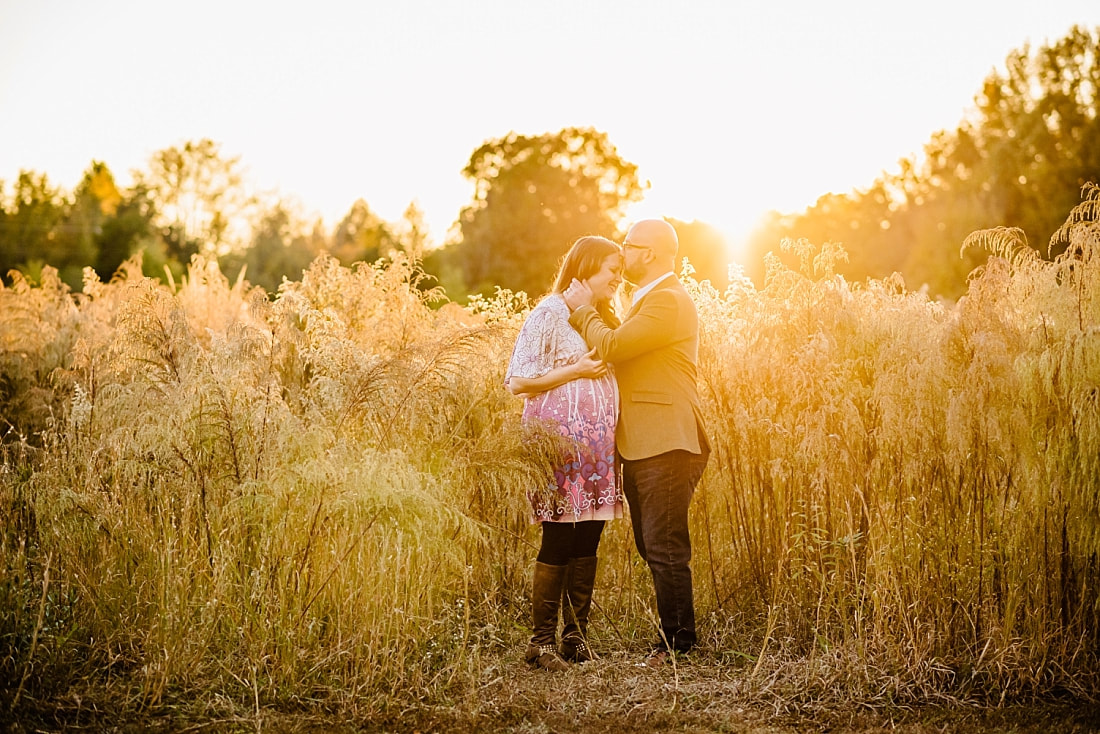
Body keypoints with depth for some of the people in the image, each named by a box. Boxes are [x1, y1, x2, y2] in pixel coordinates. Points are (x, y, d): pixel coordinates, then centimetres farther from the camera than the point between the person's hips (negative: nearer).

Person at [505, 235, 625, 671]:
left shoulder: (601, 319, 20)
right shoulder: (550, 313, -6)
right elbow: (517, 382, -12)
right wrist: (575, 371, -14)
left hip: (598, 445, 8)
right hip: (561, 439, -8)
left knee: (587, 542, 6)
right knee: (558, 543, -7)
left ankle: (577, 638, 13)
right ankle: (541, 642, 1)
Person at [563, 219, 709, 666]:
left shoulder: (669, 301, -13)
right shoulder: (648, 300, 22)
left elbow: (611, 347, -20)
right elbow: (618, 349, 17)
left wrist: (583, 309, -5)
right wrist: (590, 311, 7)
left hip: (665, 446, -11)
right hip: (640, 445, 11)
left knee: (665, 548, -6)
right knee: (652, 546, 14)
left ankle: (676, 645, 2)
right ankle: (678, 634, 23)